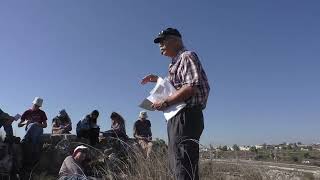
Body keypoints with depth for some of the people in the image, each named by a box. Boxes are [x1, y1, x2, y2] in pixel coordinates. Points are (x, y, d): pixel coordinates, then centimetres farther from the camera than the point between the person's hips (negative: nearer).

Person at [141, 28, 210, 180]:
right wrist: (158, 80, 23)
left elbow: (192, 87, -21)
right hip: (177, 117, 11)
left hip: (185, 117, -11)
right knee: (176, 166, 17)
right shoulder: (176, 62, 23)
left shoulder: (187, 56, -6)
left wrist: (166, 102, -19)